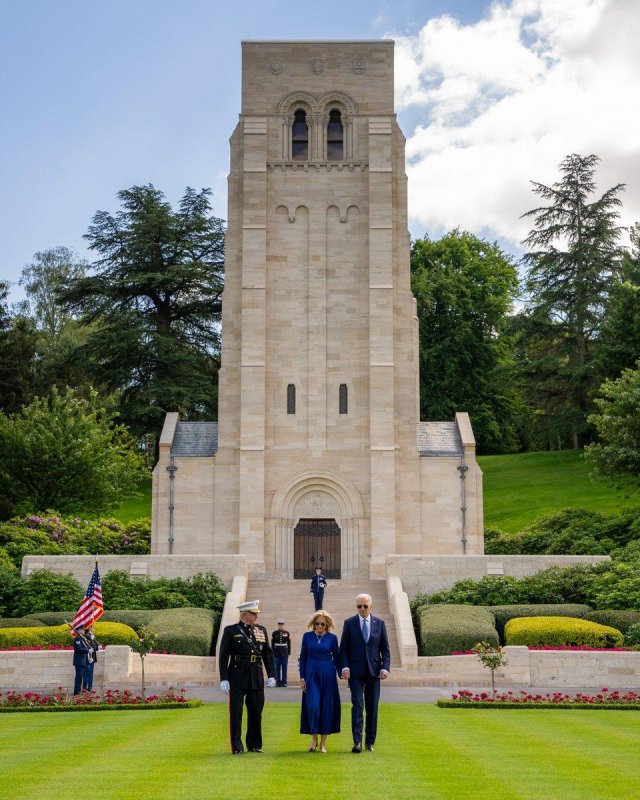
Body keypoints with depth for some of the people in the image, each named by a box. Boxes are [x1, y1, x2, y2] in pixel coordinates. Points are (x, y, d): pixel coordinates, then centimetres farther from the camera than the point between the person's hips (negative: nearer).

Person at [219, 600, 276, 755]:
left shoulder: (262, 630, 10)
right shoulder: (231, 631, -2)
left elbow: (268, 654, 12)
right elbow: (223, 656, -5)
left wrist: (271, 675, 6)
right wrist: (224, 678, -11)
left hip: (257, 678, 4)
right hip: (237, 678, -4)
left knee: (256, 711, 9)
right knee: (236, 712, 0)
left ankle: (254, 744, 22)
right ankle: (237, 747, 7)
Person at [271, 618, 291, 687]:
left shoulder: (287, 633, 5)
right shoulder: (274, 633, 3)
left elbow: (289, 644, 7)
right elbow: (272, 644, 5)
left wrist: (289, 653, 2)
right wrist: (273, 653, 1)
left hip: (285, 654, 0)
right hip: (277, 654, 0)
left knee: (284, 668, 2)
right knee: (277, 668, 2)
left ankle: (284, 682, 6)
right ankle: (278, 682, 6)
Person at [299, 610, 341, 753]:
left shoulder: (332, 638, 2)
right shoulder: (307, 636, 4)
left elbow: (337, 658, 8)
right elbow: (302, 658, 7)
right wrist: (302, 677, 2)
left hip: (327, 675, 0)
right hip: (311, 675, 0)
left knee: (326, 706, 1)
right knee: (313, 706, -11)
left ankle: (323, 743, 10)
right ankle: (314, 738, 6)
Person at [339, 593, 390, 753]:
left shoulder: (379, 623, 7)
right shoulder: (349, 623, 3)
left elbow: (385, 649, 8)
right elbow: (343, 648, 3)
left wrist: (385, 668, -5)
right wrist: (345, 667, -11)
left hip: (373, 672, 2)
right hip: (355, 672, -2)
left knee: (372, 708, 5)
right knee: (357, 705, -11)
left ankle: (370, 741, 15)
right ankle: (357, 742, -14)